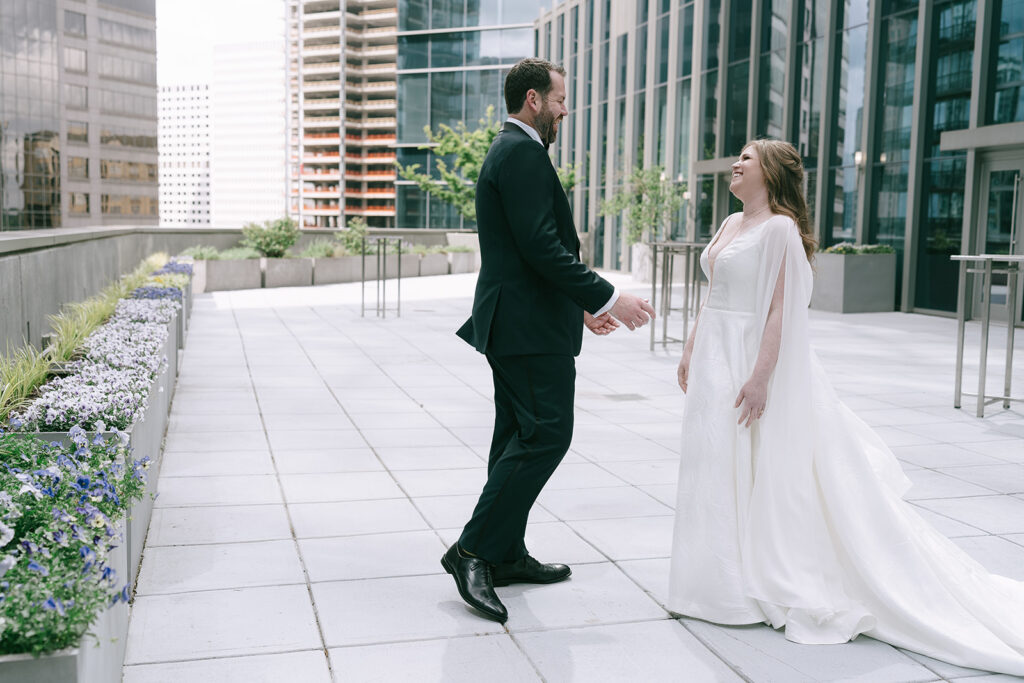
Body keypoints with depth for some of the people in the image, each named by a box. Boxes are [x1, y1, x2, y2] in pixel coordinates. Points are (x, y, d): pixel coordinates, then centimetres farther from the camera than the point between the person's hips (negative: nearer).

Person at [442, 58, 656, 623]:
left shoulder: (510, 151, 20)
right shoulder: (523, 152, -13)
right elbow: (542, 247, -22)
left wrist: (582, 303, 22)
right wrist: (607, 298, -19)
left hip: (515, 318, 11)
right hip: (530, 326, -11)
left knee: (520, 436, 14)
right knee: (546, 433, -11)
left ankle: (505, 554, 22)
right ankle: (473, 550, -7)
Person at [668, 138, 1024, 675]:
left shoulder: (779, 229, -12)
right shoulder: (731, 224, 14)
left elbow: (780, 309, -18)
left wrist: (760, 376, -22)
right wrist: (690, 350, 16)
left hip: (750, 358, -8)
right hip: (714, 358, 8)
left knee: (752, 466, -2)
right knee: (715, 464, 12)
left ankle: (752, 581, 11)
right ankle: (723, 574, 25)